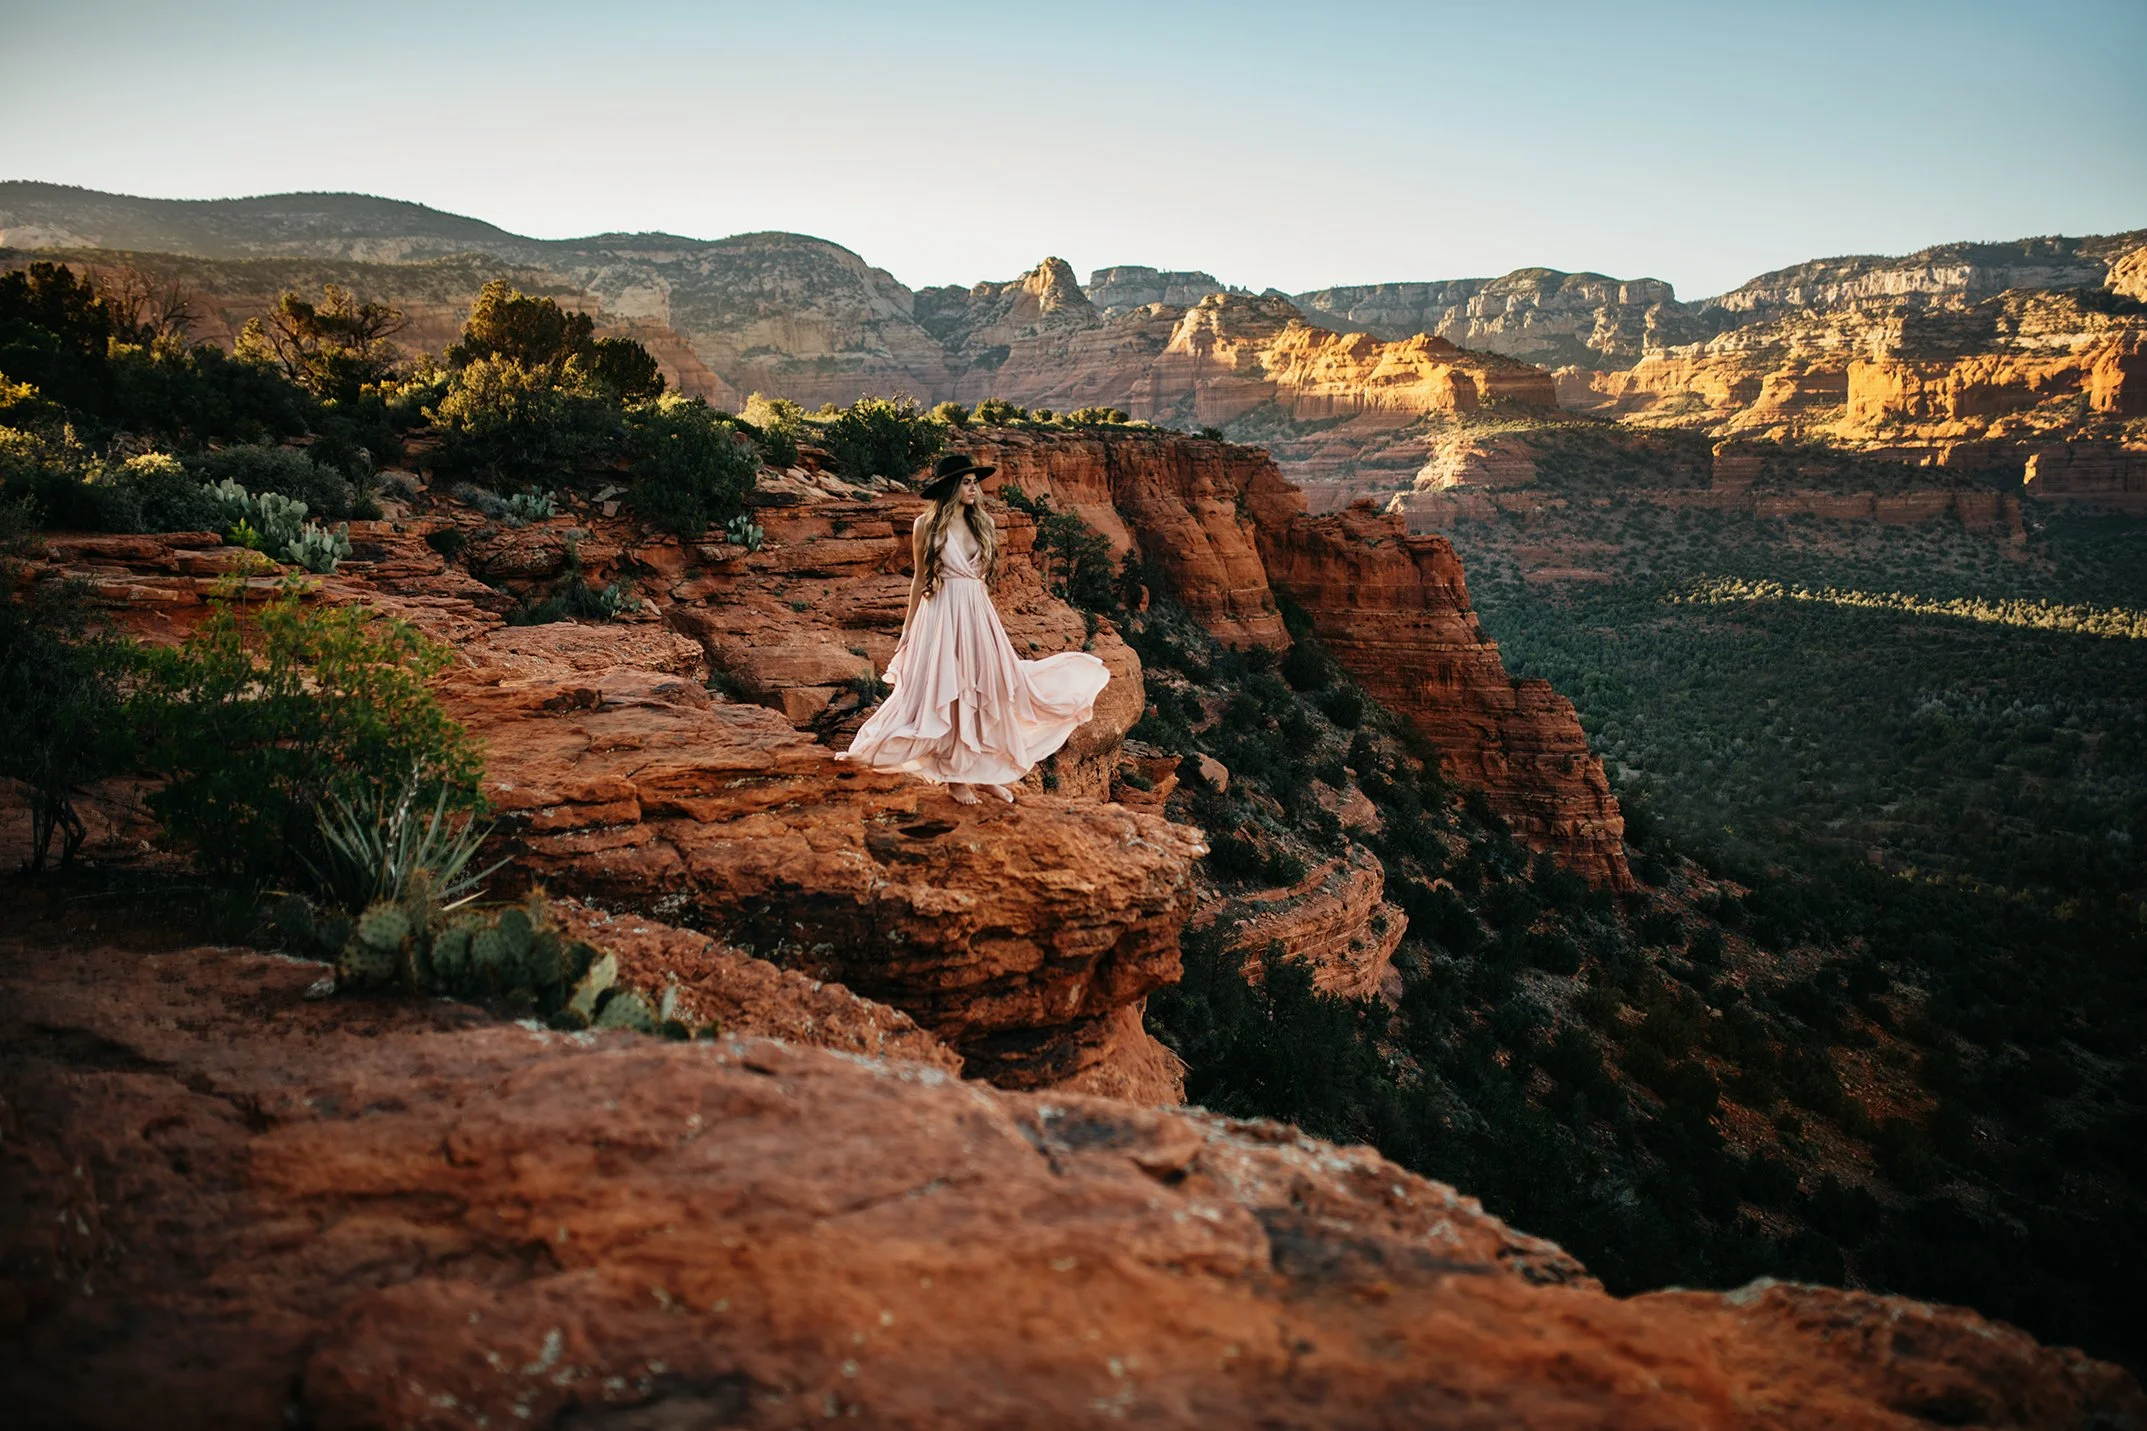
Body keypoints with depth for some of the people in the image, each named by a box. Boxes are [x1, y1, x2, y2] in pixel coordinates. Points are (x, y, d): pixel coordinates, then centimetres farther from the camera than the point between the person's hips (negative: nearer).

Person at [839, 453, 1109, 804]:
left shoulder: (980, 523, 7)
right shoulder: (926, 525, -4)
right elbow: (920, 579, 2)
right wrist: (907, 630, 3)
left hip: (978, 613, 5)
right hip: (942, 614, -5)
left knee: (986, 690, 4)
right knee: (947, 693, 0)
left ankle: (986, 770, 15)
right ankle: (955, 777, 12)